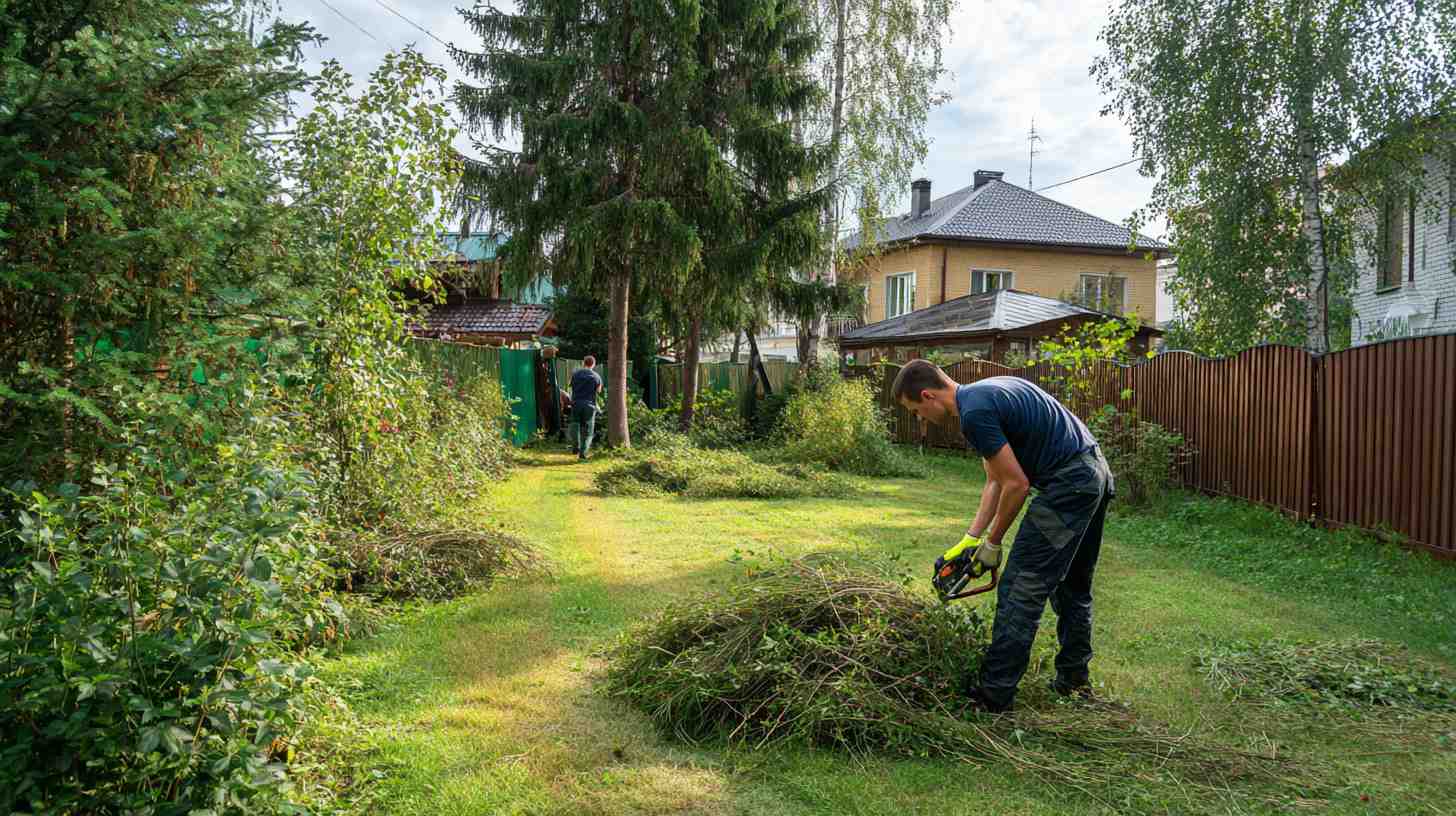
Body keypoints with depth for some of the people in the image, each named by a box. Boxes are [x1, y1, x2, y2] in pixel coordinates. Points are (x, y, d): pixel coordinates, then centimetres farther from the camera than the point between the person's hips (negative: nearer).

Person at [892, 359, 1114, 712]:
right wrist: (970, 538, 17)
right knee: (1073, 586, 21)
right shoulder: (985, 393, 16)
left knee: (1021, 590, -5)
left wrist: (992, 543, -1)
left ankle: (992, 696, 1)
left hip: (1068, 484, -11)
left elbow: (1016, 484, -14)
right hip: (1097, 473, 11)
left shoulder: (975, 413, -16)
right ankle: (1074, 680, 31)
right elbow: (995, 481, 18)